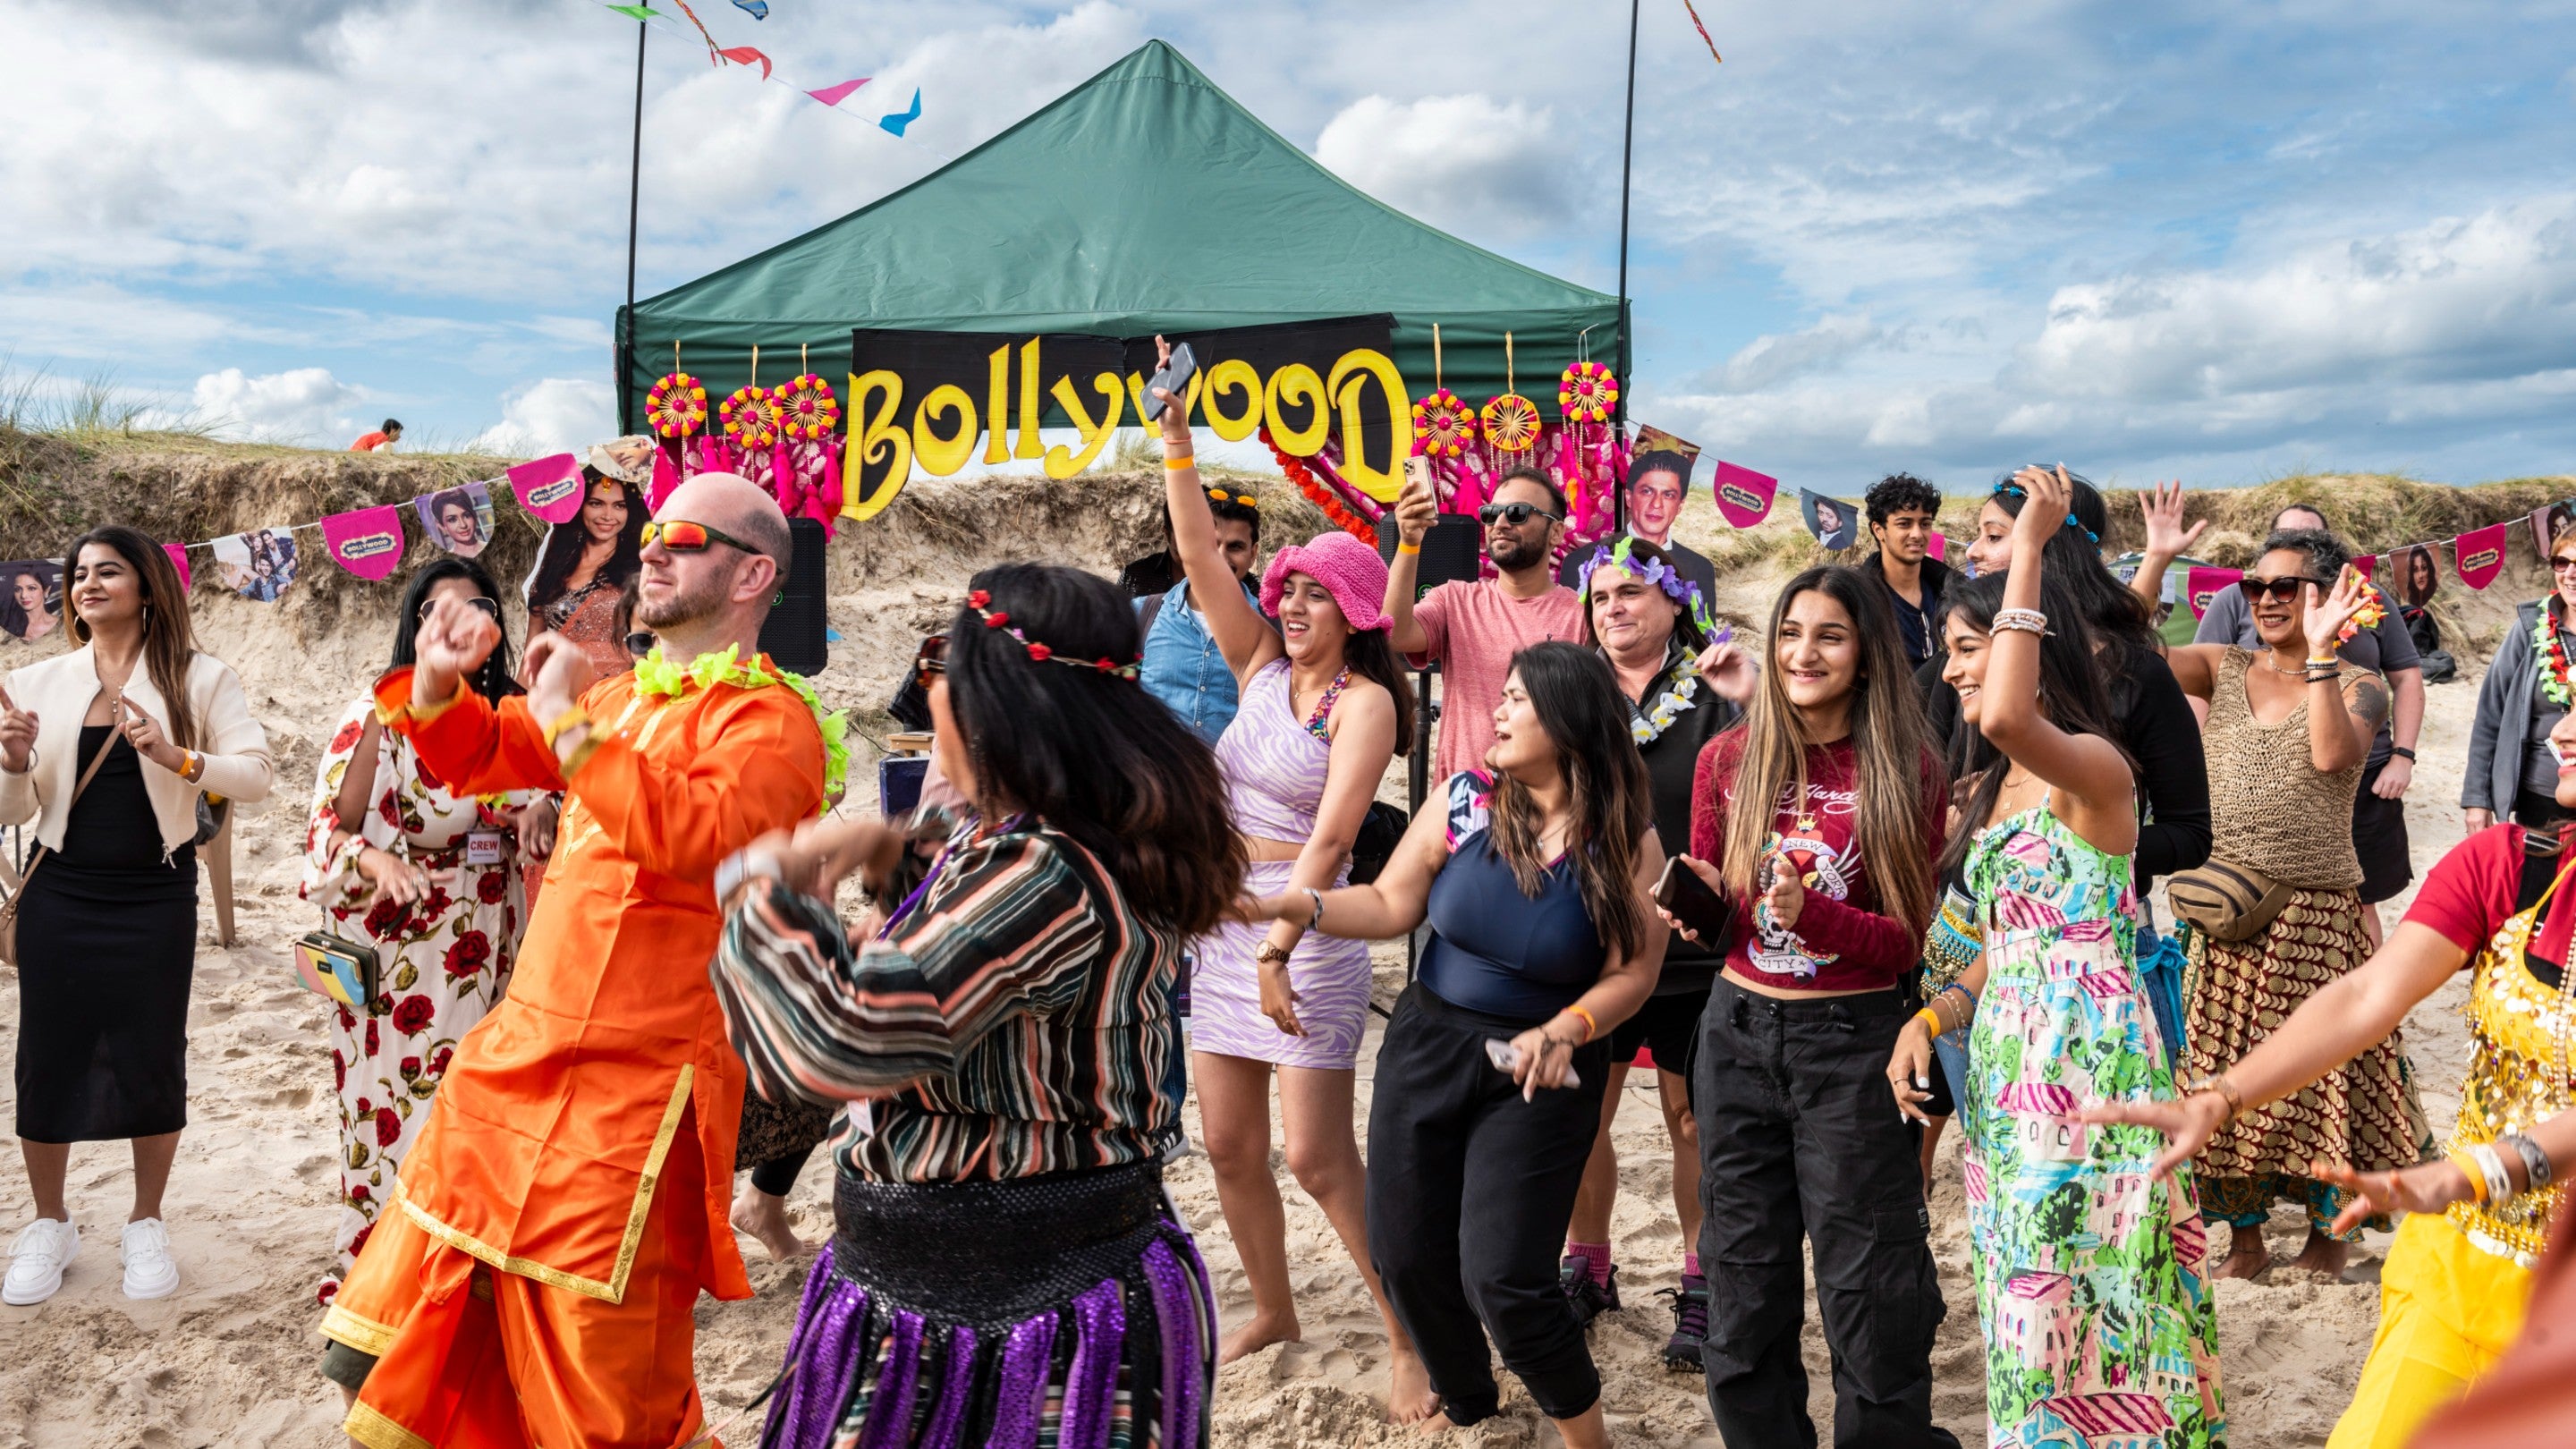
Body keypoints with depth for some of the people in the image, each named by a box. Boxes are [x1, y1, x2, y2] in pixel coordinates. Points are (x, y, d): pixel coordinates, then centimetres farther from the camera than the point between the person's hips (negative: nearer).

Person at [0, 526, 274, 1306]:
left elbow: (254, 778, -11)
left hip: (155, 898, -2)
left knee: (151, 1062, 5)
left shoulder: (198, 678, -2)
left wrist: (174, 756, -25)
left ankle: (146, 1225, 25)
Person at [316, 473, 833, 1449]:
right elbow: (478, 759, 24)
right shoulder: (623, 698, 12)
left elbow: (686, 833, -31)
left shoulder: (771, 724, -12)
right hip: (512, 1069, 8)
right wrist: (441, 684, 4)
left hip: (631, 1106, -8)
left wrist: (568, 720, -22)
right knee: (395, 1362, 19)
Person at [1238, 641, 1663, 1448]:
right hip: (1426, 1046, 4)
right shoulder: (1464, 801, -5)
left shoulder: (1628, 845, -10)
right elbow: (1390, 905, 0)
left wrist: (1562, 1033, -25)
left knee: (1501, 1278, -9)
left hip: (1540, 1074, -3)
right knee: (1406, 1256, 9)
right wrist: (1289, 906, -11)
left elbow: (1630, 974, -9)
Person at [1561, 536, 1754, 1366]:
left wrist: (1753, 704, -28)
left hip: (1691, 951, -3)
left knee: (1694, 1123, 9)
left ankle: (1700, 1289, 25)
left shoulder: (1710, 698, -5)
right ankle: (1586, 1269, 30)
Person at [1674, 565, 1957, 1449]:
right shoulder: (1729, 760, 2)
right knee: (1744, 1286, 14)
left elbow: (1909, 941, -7)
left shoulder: (1906, 772, -5)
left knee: (1868, 1294, 5)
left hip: (1853, 1043, -3)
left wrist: (1811, 914, -23)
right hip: (1738, 1033, 3)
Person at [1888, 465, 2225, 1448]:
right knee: (2029, 1297, 16)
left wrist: (2027, 549, -28)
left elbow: (2007, 718, -36)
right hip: (2004, 1060, 8)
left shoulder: (2096, 768, -13)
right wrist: (1931, 1018, 1)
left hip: (2088, 1058, -8)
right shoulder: (1989, 788, 13)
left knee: (2086, 1298, 0)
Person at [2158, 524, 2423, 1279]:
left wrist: (2319, 652, -24)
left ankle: (2329, 1233, 25)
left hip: (2314, 913, -3)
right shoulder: (2224, 669, 8)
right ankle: (2244, 1238, 23)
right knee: (2228, 1073, 8)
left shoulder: (2357, 686, -2)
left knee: (2315, 1072, 4)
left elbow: (2333, 754, -23)